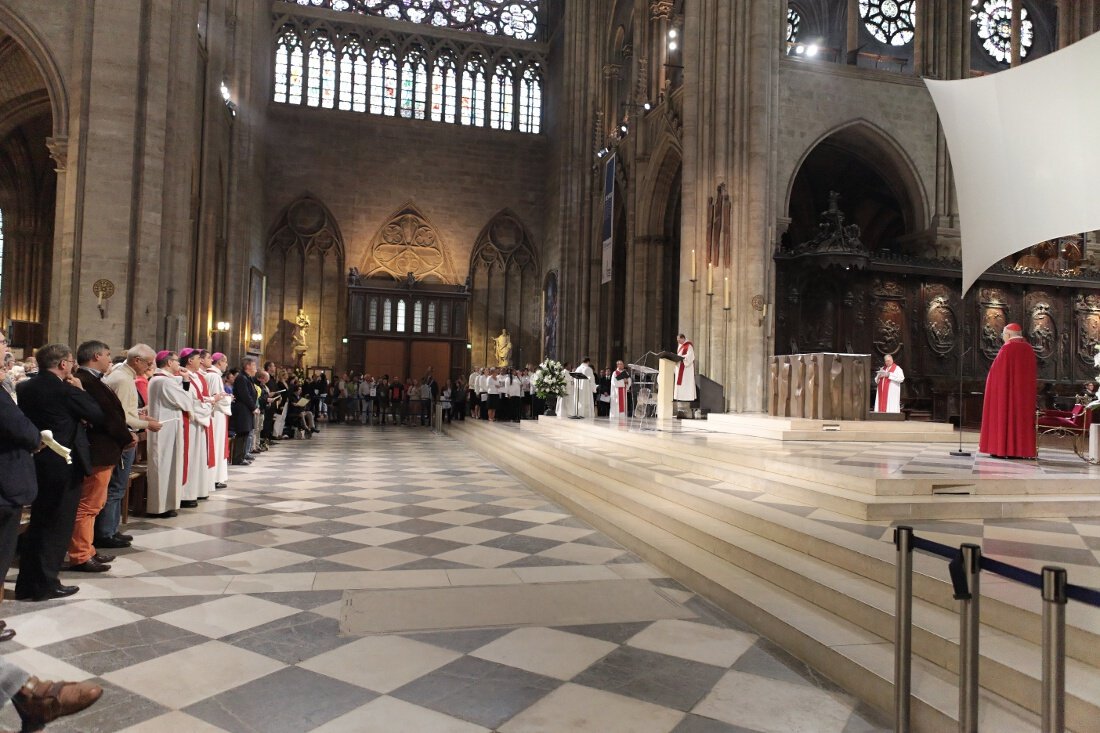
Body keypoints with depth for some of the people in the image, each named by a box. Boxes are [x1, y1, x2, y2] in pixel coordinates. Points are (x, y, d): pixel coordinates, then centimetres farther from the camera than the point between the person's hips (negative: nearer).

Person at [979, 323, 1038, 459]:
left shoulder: (1007, 348, -11)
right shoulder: (1029, 349, 9)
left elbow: (997, 370, -11)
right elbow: (1033, 371, 15)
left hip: (1006, 390, -7)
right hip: (1024, 391, 7)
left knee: (1003, 417, -2)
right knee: (1022, 416, 8)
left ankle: (1002, 449, -5)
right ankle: (1020, 450, 8)